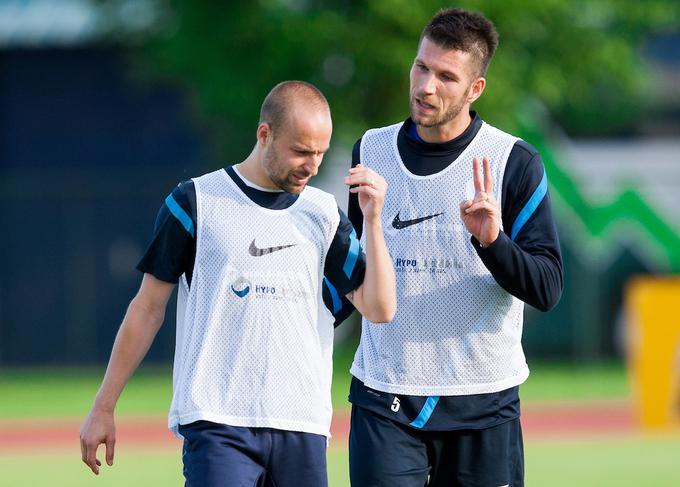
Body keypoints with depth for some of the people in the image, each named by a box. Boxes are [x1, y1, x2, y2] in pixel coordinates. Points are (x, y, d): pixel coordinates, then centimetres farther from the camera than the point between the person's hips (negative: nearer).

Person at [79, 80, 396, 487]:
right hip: (216, 424, -4)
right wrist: (103, 408, 5)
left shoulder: (324, 213, 11)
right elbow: (149, 308, 6)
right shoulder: (197, 202, 2)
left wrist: (373, 219, -6)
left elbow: (380, 309, 4)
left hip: (303, 427, 4)